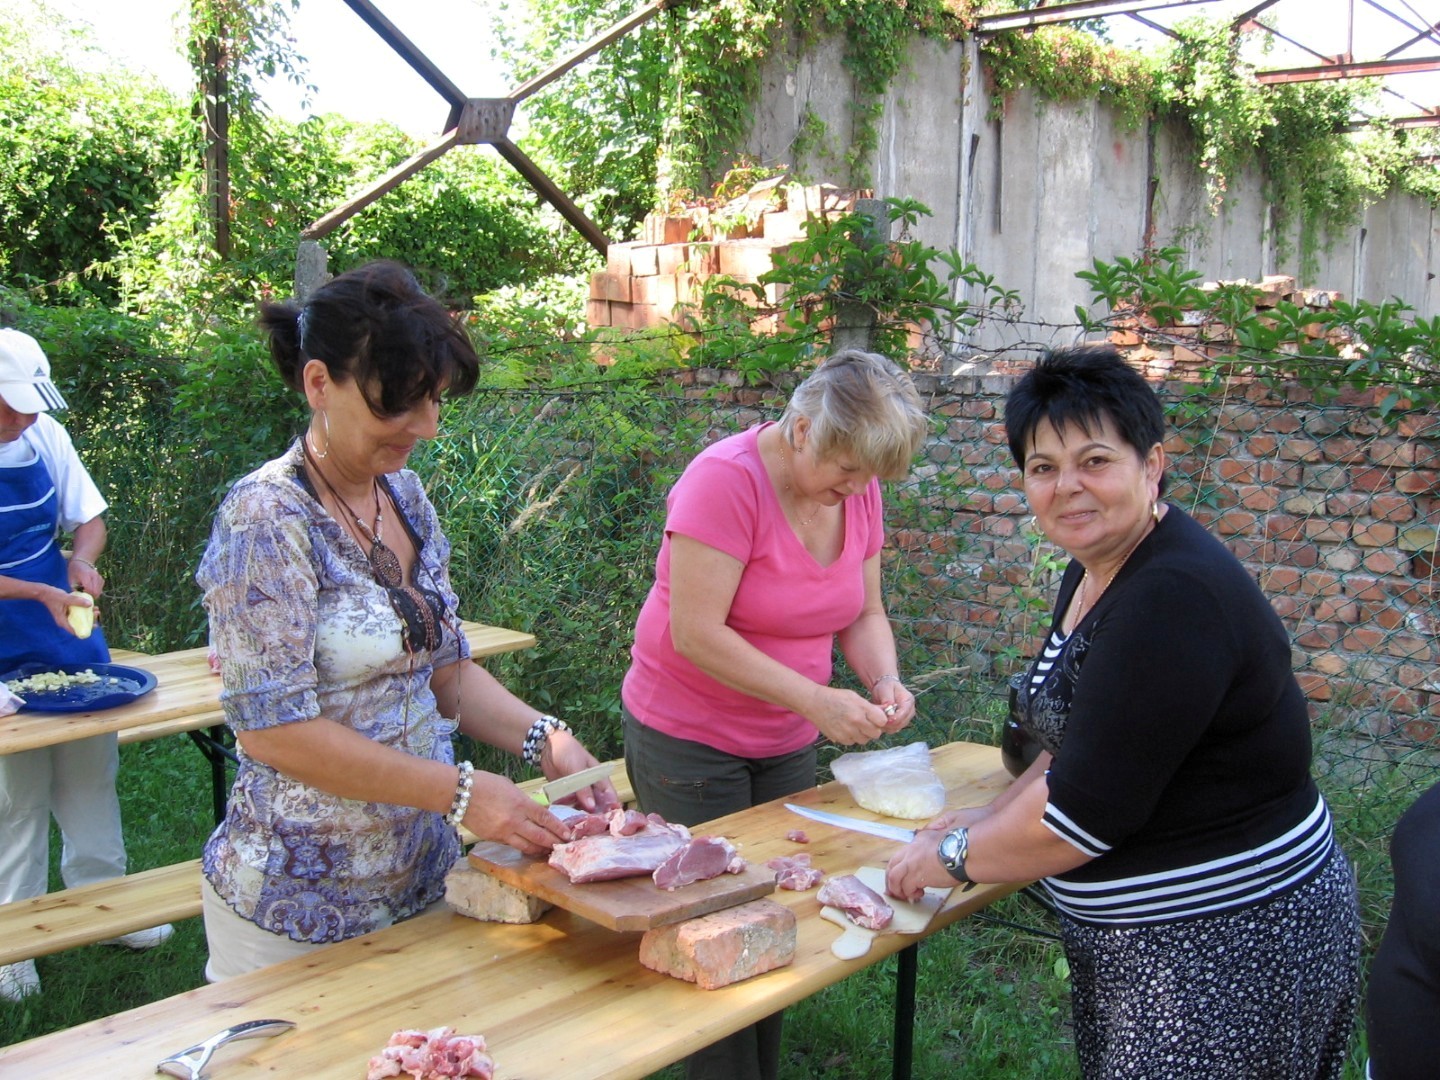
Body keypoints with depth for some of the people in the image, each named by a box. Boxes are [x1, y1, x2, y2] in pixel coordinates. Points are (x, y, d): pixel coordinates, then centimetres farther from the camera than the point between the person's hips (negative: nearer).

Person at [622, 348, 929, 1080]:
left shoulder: (857, 490, -2)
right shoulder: (726, 480, -23)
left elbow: (864, 614, 6)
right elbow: (694, 633, -27)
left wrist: (885, 681, -15)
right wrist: (816, 701, -29)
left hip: (785, 741, 6)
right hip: (689, 739, -6)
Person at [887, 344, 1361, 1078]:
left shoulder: (1174, 599, -26)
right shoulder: (1095, 571, 5)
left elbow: (1088, 810, -25)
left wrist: (955, 856, -12)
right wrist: (995, 818, 6)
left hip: (1228, 944, -9)